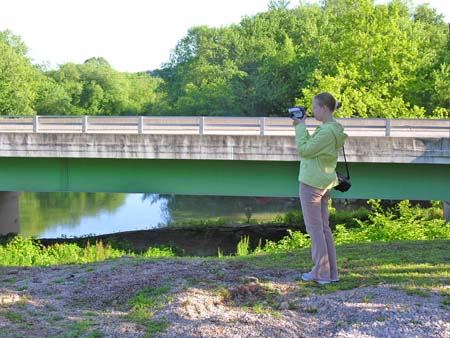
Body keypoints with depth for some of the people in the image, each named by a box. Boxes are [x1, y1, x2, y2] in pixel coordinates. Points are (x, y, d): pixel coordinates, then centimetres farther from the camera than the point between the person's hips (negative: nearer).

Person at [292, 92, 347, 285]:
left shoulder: (327, 131, -19)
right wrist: (300, 127, 9)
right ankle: (331, 273, 18)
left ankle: (321, 273, 3)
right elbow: (311, 146, 16)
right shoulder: (332, 129, 11)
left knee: (315, 229, -2)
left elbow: (304, 150, -17)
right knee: (324, 228, 13)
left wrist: (301, 126, -8)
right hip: (325, 182, 10)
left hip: (312, 182, -10)